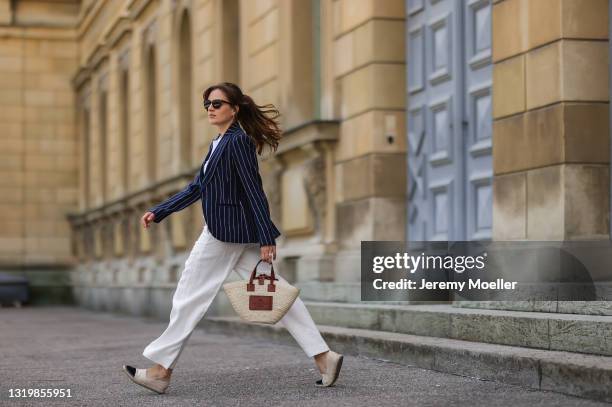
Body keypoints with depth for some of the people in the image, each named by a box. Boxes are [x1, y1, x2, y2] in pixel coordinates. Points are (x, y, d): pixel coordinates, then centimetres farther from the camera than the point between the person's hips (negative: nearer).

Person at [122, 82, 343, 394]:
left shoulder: (237, 142, -11)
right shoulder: (220, 144, 18)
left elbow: (254, 191, -16)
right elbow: (196, 189, 23)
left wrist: (266, 239, -19)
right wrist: (158, 212, 20)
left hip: (226, 233, -10)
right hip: (235, 234, 10)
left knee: (190, 298, -2)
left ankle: (161, 370, 6)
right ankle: (323, 356, 2)